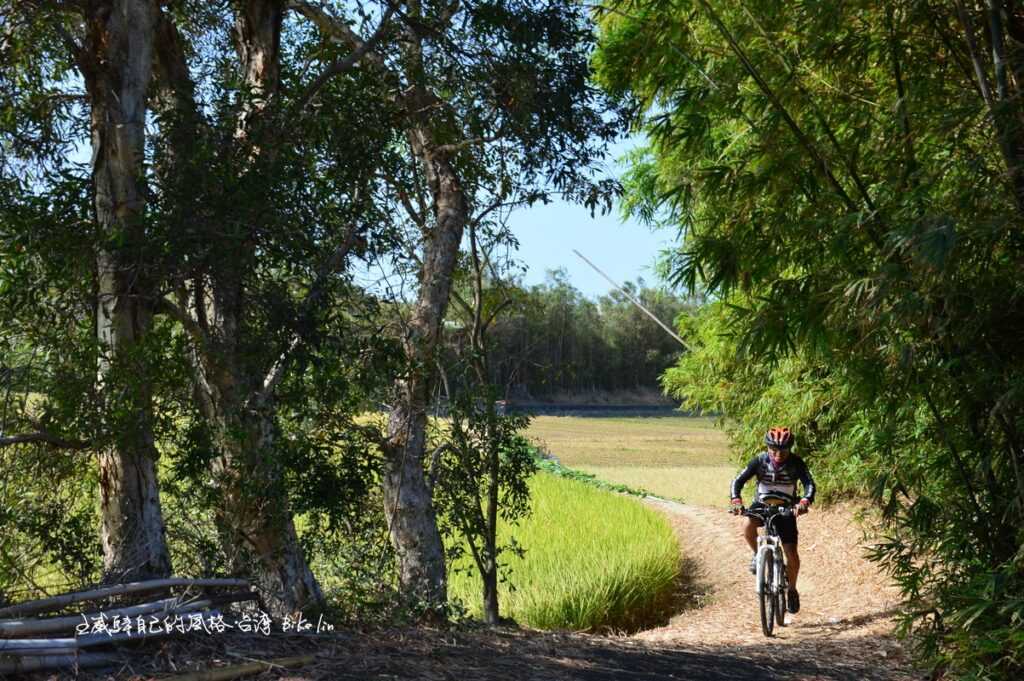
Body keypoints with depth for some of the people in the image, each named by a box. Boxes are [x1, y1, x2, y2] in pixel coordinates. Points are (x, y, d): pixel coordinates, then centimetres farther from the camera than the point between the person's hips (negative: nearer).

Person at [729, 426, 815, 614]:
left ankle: (792, 590, 18)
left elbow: (809, 483, -25)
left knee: (792, 556, -8)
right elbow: (738, 481, -20)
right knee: (748, 527, -34)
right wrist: (736, 501, -39)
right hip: (762, 505, 0)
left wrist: (805, 502, -47)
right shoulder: (759, 461, -17)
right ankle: (757, 555, -4)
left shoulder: (796, 463, -17)